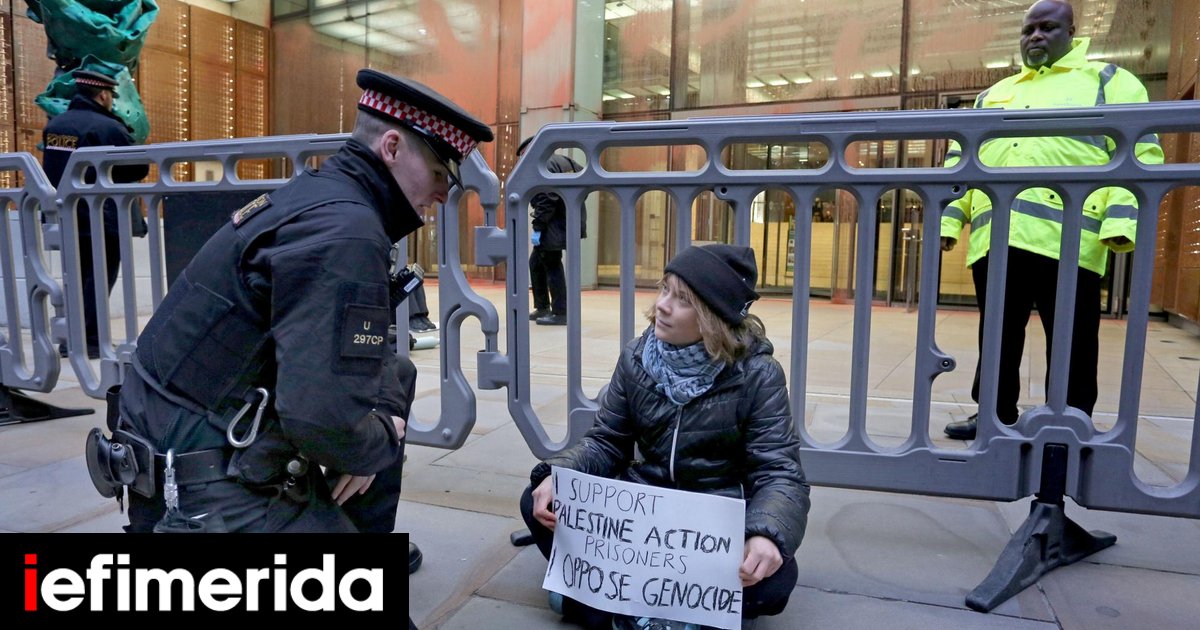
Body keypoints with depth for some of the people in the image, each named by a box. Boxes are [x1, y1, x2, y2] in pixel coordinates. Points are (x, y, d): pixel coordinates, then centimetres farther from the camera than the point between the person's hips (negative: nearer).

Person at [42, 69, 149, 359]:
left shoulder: (53, 125, 8)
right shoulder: (108, 128, -15)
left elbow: (53, 168, 17)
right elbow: (139, 169, -11)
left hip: (65, 217, 7)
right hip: (101, 219, -7)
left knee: (79, 277, 17)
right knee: (100, 278, 1)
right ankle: (86, 340, -1)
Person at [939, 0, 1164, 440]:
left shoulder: (1108, 81, 13)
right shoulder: (992, 96, 26)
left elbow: (1140, 153, 1)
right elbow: (960, 161, 22)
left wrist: (1122, 219, -14)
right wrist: (948, 218, 8)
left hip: (1066, 237, -4)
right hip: (995, 239, 4)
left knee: (1069, 342, 2)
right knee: (997, 337, 9)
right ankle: (996, 414, 21)